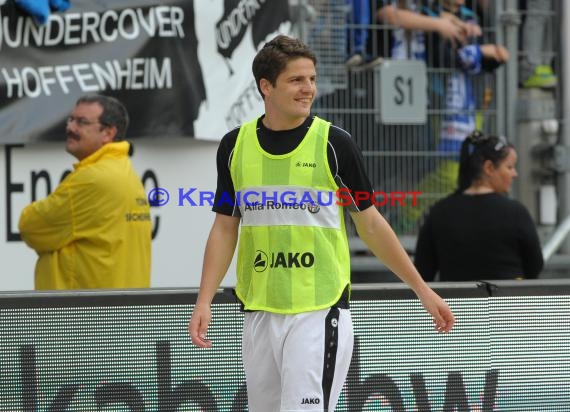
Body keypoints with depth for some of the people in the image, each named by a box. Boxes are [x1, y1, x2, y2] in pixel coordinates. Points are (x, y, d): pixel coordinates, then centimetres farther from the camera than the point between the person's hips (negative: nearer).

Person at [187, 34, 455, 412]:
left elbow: (371, 225, 4)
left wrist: (422, 288, 5)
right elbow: (225, 228, 10)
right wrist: (204, 301, 0)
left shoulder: (334, 143, -3)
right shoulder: (235, 145, 6)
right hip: (259, 311, 4)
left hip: (319, 312, -4)